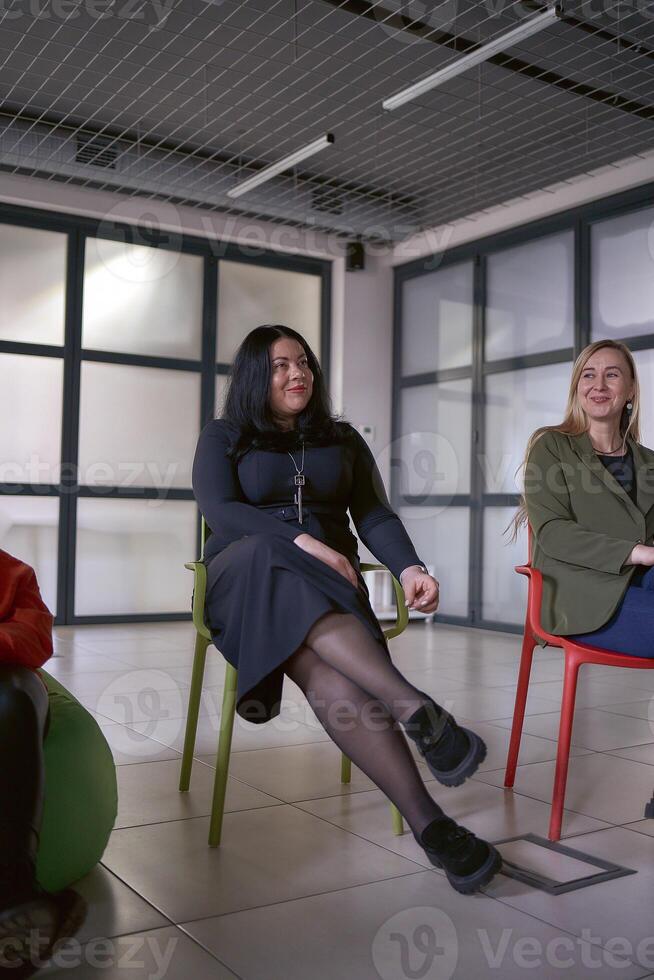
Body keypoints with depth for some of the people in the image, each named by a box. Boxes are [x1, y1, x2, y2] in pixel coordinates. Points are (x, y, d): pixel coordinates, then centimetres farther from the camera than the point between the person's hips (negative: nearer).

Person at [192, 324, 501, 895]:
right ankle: (415, 708, -52)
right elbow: (219, 510, -5)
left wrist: (409, 568, -15)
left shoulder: (342, 440, 20)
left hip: (327, 583, 2)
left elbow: (374, 515, 8)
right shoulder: (223, 437, 13)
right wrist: (301, 542, -20)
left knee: (321, 667, -34)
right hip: (243, 578, -1)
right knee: (271, 558, -40)